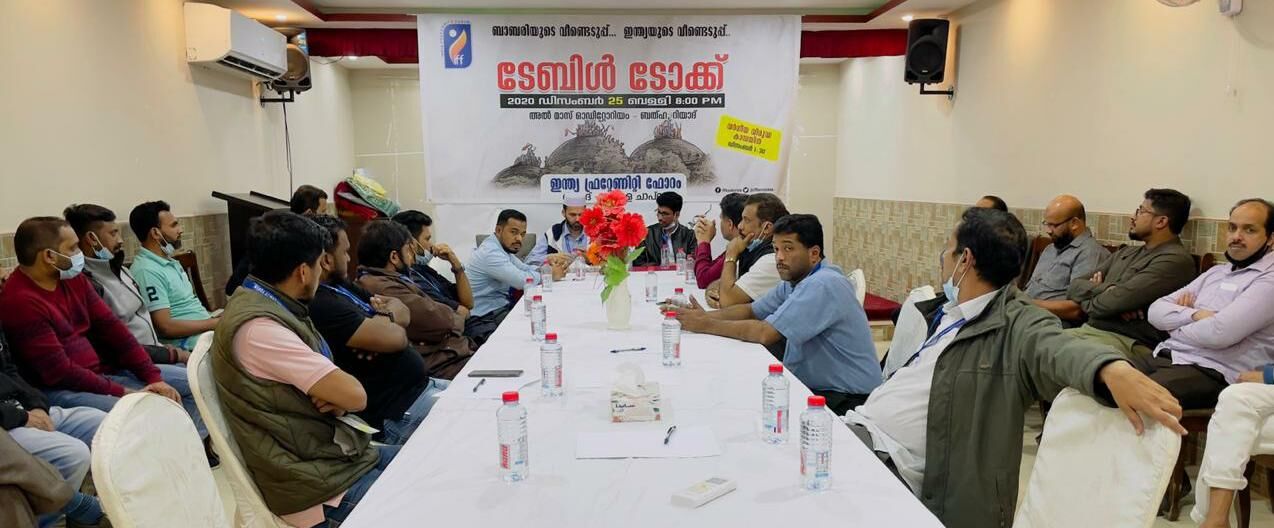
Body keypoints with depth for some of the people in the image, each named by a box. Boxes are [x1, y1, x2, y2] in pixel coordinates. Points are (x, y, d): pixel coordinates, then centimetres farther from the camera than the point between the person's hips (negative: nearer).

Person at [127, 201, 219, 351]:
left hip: (206, 329, 9)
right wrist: (215, 323, -16)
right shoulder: (147, 271, -14)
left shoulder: (170, 262, 16)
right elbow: (165, 327, -19)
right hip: (189, 344, -9)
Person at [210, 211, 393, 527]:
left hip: (335, 453, 9)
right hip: (317, 483, -9)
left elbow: (334, 387, 12)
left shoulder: (269, 305, 6)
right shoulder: (258, 326, -25)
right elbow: (355, 395, -24)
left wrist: (334, 396, -11)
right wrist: (338, 393, -2)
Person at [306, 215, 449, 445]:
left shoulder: (340, 286, 12)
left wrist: (383, 319, -11)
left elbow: (403, 312, 13)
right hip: (401, 411, -10)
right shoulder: (321, 305, -21)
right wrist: (388, 316, -1)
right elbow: (394, 337, -25)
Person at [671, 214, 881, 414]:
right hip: (811, 386, 8)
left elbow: (765, 333, -26)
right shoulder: (794, 279, 7)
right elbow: (750, 310, 11)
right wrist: (705, 316, -6)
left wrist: (706, 325, -17)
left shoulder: (823, 285, -23)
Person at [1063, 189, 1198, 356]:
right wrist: (1105, 290, -9)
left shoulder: (1175, 260, -6)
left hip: (1129, 341, -7)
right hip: (1087, 330, 8)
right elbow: (1075, 285, 11)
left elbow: (1115, 302, -18)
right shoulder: (1126, 253, 20)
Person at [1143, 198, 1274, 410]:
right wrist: (1195, 314, -6)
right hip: (1162, 356, 7)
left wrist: (1176, 327, 2)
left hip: (1209, 372, -7)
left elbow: (1219, 332, -17)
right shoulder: (1216, 272, 22)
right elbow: (1156, 311, 13)